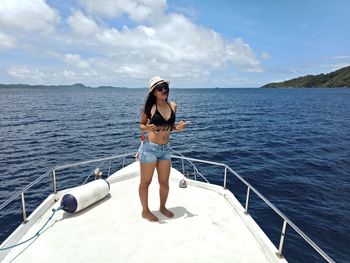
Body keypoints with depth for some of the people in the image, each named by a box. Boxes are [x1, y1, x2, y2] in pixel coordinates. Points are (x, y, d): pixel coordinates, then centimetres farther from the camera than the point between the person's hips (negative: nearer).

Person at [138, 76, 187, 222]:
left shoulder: (173, 106, 4)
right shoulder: (149, 107, -9)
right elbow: (141, 125, 0)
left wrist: (178, 127, -6)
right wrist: (147, 128, -22)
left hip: (165, 149, 4)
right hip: (149, 148, -4)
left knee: (164, 182, 15)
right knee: (145, 182, 11)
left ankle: (163, 207, 40)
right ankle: (145, 210, 32)